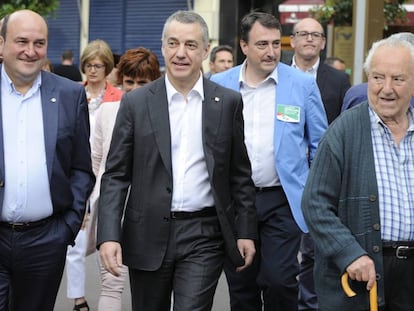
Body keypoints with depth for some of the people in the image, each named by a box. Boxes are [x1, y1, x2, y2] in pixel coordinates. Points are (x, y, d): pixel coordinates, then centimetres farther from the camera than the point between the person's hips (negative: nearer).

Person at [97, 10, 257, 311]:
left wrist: (246, 232, 4)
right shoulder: (136, 102, 1)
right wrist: (108, 235, -10)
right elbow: (116, 175, 0)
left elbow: (240, 175, 8)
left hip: (204, 236, -1)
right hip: (148, 235, 1)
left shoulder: (228, 102, 3)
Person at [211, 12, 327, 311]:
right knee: (241, 286, 11)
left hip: (282, 200, -2)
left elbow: (319, 145, 4)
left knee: (279, 280, -11)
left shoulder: (303, 84, -1)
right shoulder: (218, 85, 2)